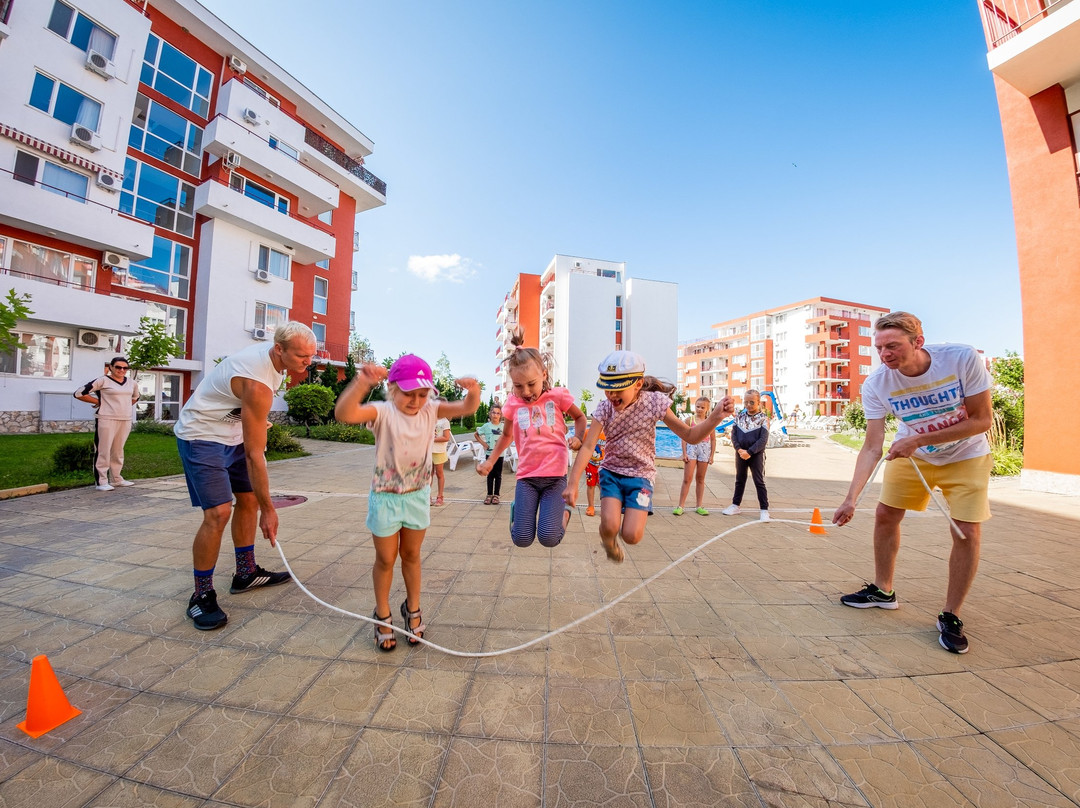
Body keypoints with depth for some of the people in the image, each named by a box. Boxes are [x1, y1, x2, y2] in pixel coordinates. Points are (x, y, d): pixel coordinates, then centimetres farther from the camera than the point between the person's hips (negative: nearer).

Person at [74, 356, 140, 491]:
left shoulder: (131, 382, 12)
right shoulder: (103, 380, -6)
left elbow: (135, 396, 31)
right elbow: (79, 393, -7)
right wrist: (99, 401, -3)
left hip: (126, 421, 5)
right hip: (106, 420, -5)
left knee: (118, 450, 14)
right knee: (103, 451, -3)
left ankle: (117, 479, 22)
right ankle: (100, 482, 3)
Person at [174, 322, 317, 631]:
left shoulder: (273, 357, -7)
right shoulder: (257, 383, -34)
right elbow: (254, 454, -31)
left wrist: (258, 421, 18)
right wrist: (268, 510, -27)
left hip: (233, 431, 9)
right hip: (201, 435, -9)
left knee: (249, 499, 10)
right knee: (218, 512, -16)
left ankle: (246, 573, 23)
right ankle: (202, 596, 2)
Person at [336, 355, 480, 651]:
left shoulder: (430, 410, -8)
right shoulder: (383, 412, -19)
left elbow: (467, 408, -15)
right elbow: (343, 413, -36)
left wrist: (473, 391, -37)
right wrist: (362, 382, -52)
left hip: (418, 496, 3)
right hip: (385, 497, -2)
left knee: (411, 555, 20)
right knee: (385, 559, 14)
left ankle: (413, 609, 41)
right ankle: (383, 616, 37)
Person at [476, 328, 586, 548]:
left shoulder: (558, 396, -4)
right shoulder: (513, 404, 2)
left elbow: (580, 417, 13)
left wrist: (578, 437, -8)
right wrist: (489, 462, 18)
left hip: (555, 475, -2)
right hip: (526, 476, 2)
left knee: (549, 538, -9)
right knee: (522, 540, -2)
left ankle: (563, 514, 24)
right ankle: (517, 511, 31)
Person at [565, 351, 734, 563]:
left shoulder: (654, 402, -15)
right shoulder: (604, 408, -13)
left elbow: (690, 436, -12)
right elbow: (588, 446, -18)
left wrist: (715, 417, -30)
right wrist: (573, 483, -27)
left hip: (641, 475, -1)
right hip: (611, 472, 1)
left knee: (631, 536, -12)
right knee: (609, 527, -18)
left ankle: (632, 519, 26)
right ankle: (608, 540, 20)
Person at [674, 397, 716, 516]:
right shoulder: (690, 419, -1)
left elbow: (713, 439, 8)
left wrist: (712, 455, 3)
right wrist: (684, 453, -8)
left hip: (705, 449, 2)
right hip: (691, 448, -2)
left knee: (700, 479, 12)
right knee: (687, 478, -4)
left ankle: (699, 506, 21)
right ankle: (680, 505, 1)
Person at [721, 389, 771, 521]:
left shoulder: (763, 417, -6)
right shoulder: (740, 415, 4)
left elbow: (763, 439, -12)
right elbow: (733, 434, 2)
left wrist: (749, 452, -18)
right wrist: (739, 450, -12)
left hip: (756, 454, -4)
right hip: (740, 453, 4)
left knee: (759, 482, 2)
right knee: (739, 480, 15)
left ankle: (764, 509, 10)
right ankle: (736, 505, 25)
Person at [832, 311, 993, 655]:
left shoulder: (964, 359, -27)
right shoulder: (876, 385, -24)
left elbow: (982, 420, -19)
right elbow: (872, 448, -24)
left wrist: (919, 439, -30)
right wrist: (851, 498, -34)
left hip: (965, 456, -1)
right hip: (910, 453, 2)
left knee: (968, 533, -7)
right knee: (885, 515, 2)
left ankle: (950, 616, 13)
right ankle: (883, 591, 24)